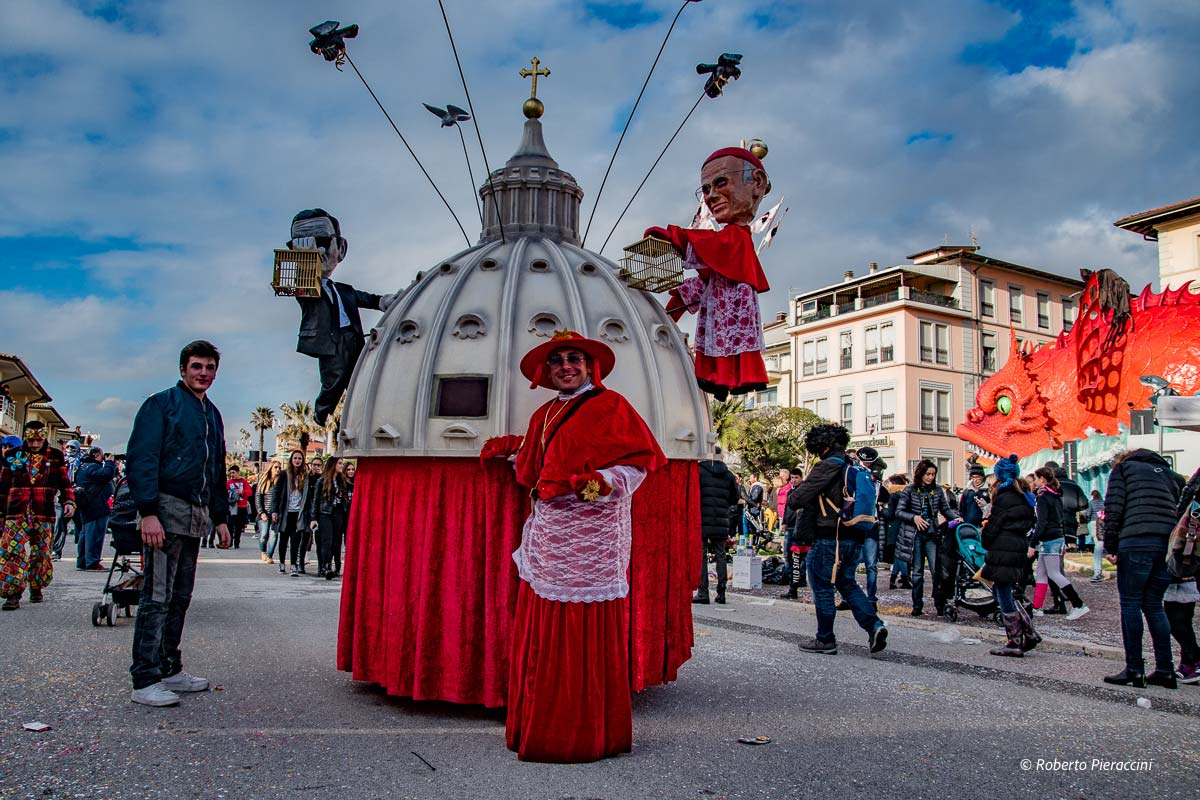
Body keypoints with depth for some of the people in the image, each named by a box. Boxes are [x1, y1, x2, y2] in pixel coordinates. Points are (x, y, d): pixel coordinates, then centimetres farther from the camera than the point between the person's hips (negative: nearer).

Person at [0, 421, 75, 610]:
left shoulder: (56, 456, 8)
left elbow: (64, 483, 12)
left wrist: (69, 502, -2)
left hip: (44, 515, 0)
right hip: (16, 514, 0)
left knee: (41, 553, 5)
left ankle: (36, 588, 22)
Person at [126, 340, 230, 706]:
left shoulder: (213, 414, 20)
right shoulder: (161, 404, -3)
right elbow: (140, 460, -11)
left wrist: (220, 517, 20)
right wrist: (148, 512, -20)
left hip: (195, 516, 8)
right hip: (166, 511, -8)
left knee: (180, 597, 11)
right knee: (157, 596, -7)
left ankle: (170, 670, 20)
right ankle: (145, 681, -2)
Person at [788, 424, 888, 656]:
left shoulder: (828, 466, -14)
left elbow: (799, 497, -17)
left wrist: (791, 495, 7)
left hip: (830, 537, -8)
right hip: (855, 537, 8)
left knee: (822, 587, 5)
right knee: (847, 583, 20)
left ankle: (825, 640, 13)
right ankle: (874, 625, 3)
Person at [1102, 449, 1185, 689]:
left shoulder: (1123, 468, 12)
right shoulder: (1170, 473, 26)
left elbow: (1114, 508, -1)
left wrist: (1110, 546, 1)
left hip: (1137, 542, -5)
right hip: (1169, 545, 5)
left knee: (1130, 604, 1)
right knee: (1154, 604, 13)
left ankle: (1134, 670, 1)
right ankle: (1165, 670, 11)